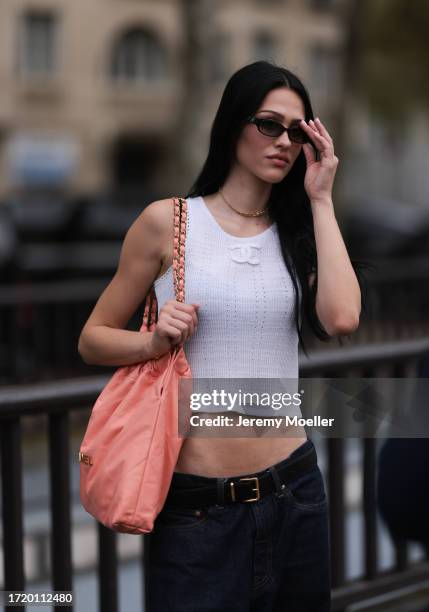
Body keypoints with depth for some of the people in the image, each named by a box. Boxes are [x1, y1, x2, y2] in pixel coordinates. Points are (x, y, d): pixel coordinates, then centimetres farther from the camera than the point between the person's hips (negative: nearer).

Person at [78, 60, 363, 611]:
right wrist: (153, 342, -16)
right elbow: (93, 339, 5)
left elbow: (341, 319, -11)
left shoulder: (297, 233, 9)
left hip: (294, 490, 4)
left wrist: (320, 200, -4)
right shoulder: (168, 220, 0)